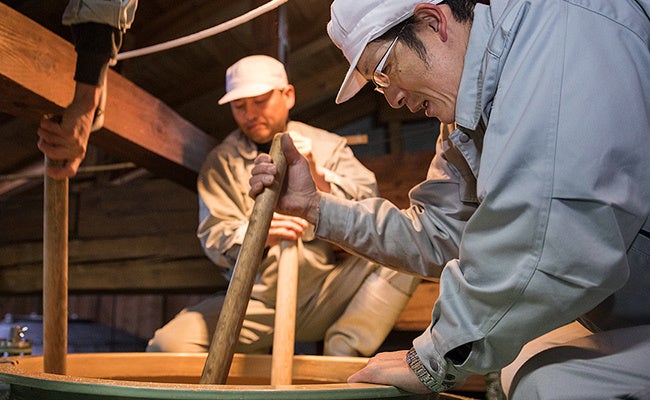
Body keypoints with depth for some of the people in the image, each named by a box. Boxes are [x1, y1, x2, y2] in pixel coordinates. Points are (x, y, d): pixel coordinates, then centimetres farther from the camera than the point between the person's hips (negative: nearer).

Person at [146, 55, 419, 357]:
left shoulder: (328, 146, 11)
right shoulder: (221, 162, 9)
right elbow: (214, 234, -6)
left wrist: (318, 178, -21)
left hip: (323, 296, 0)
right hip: (256, 301, 0)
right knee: (168, 345, -21)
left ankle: (341, 356, -18)